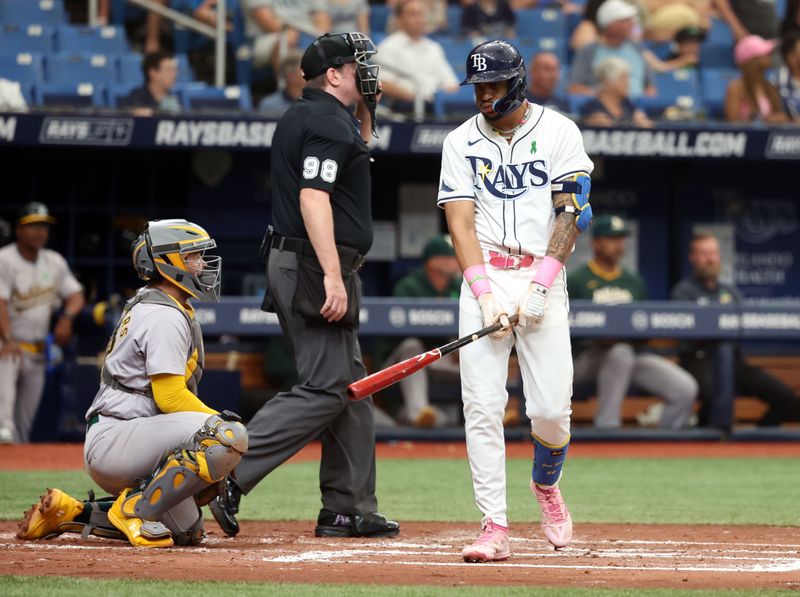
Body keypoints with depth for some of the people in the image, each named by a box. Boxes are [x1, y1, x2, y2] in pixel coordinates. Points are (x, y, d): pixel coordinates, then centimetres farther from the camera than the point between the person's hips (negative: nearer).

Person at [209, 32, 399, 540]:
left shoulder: (299, 118, 18)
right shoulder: (327, 122, -12)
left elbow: (358, 150, 37)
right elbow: (313, 197, -23)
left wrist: (366, 104, 20)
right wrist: (333, 276, -28)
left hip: (294, 264, 11)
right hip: (314, 267, -11)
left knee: (350, 385, 13)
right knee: (325, 388, -13)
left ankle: (349, 510, 14)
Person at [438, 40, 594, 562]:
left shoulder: (558, 132, 2)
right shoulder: (462, 142, 7)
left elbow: (571, 213, -4)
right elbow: (460, 221, -1)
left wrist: (539, 285, -14)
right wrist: (485, 294, -14)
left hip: (543, 276, -1)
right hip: (484, 278, 1)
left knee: (550, 408, -7)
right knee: (482, 405, -10)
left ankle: (546, 484, 26)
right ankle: (494, 528, -9)